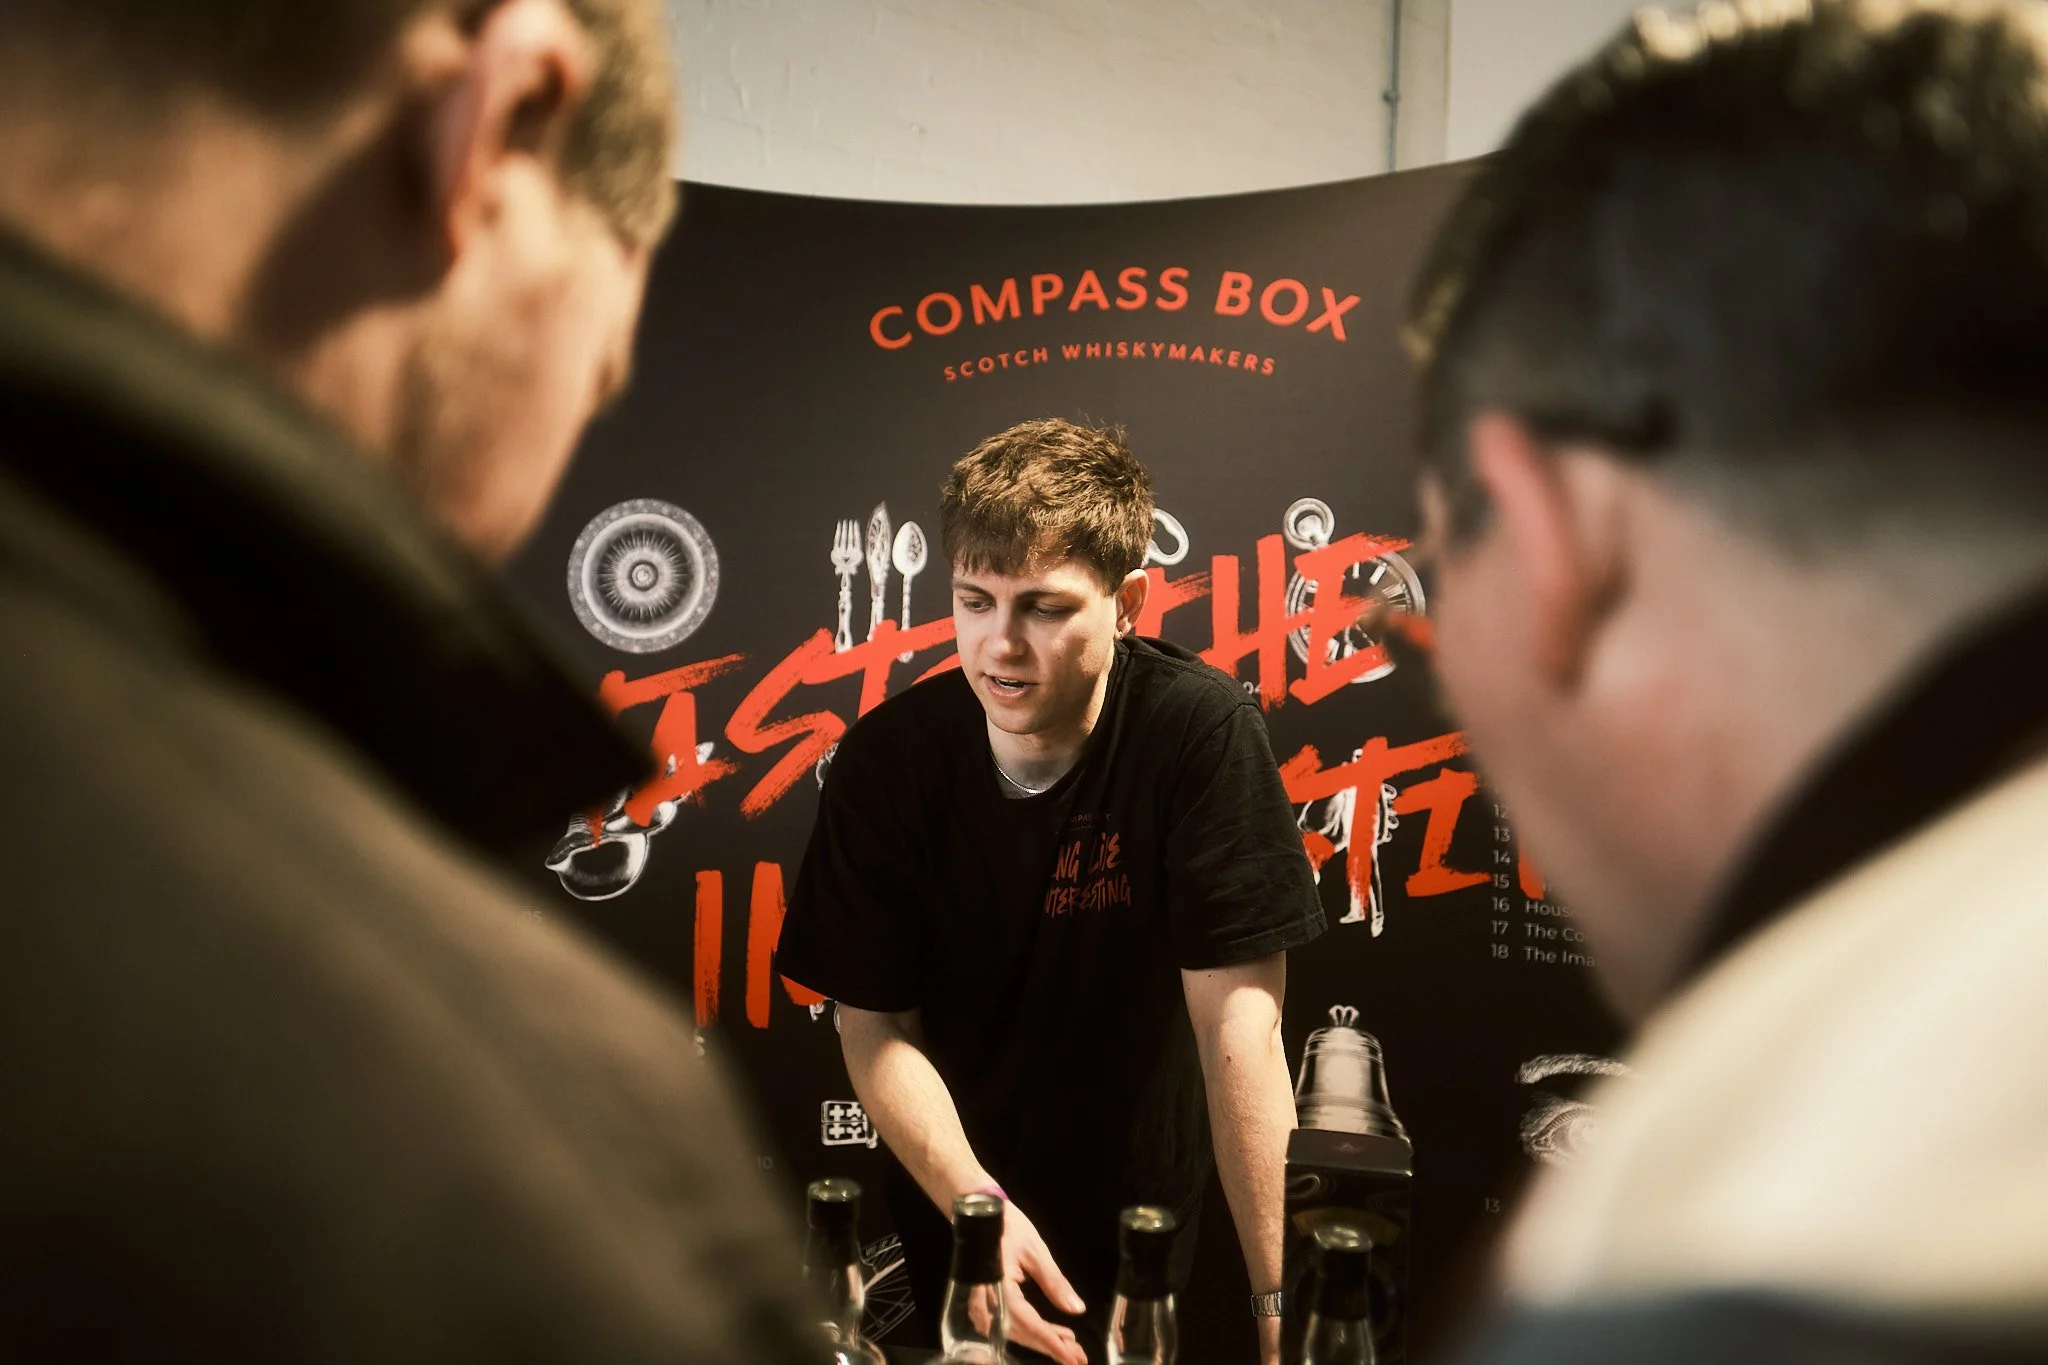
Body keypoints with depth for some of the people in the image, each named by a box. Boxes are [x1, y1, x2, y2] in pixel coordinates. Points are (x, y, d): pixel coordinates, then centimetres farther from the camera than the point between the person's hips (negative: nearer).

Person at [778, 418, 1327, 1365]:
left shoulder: (1203, 731, -23)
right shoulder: (885, 763, -16)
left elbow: (1237, 1023, -24)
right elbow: (872, 1024, -10)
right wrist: (974, 1202, -25)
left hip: (1141, 1212, -1)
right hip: (953, 1194, 2)